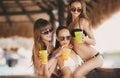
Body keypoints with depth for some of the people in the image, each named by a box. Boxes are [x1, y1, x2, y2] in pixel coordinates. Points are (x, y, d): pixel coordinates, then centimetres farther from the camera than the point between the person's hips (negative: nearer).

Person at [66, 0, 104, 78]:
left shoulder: (83, 21, -7)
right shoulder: (69, 23, 12)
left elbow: (93, 42, -8)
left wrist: (85, 39, -27)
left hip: (95, 57, -8)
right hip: (84, 60, 8)